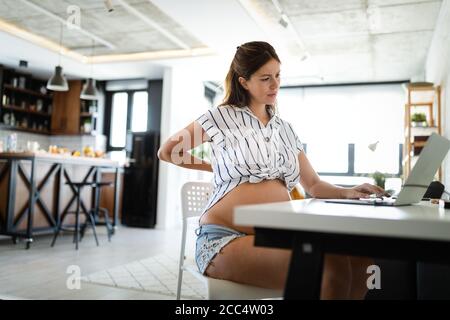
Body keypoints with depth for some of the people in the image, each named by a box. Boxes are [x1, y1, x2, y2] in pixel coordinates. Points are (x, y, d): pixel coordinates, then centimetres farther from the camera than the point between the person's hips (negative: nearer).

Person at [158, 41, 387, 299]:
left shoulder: (285, 128, 19)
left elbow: (313, 185, 19)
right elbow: (167, 152, 14)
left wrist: (349, 192, 0)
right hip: (227, 238, -5)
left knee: (359, 256, -20)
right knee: (330, 266, -28)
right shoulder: (222, 117, 4)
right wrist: (215, 167, 12)